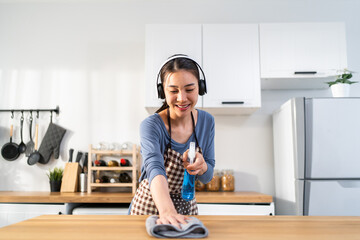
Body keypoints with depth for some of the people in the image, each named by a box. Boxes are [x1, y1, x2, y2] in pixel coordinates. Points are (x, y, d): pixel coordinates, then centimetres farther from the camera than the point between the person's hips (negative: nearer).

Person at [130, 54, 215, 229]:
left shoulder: (207, 121, -8)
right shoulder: (151, 126, -22)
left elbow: (207, 177, -3)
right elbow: (155, 168, -39)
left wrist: (201, 165, -25)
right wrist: (167, 210, -56)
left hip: (186, 207, 4)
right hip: (150, 207, -3)